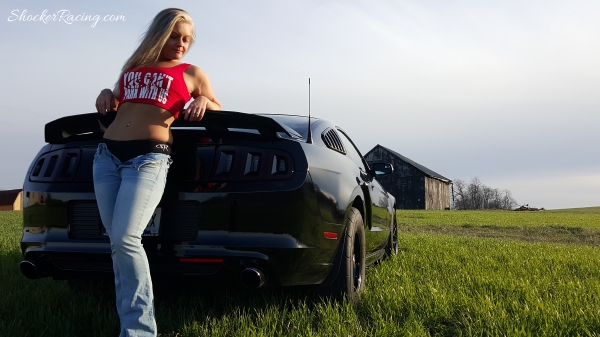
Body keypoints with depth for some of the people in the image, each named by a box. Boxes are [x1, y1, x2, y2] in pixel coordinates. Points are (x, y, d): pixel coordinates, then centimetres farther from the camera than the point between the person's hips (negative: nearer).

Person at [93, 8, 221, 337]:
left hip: (149, 158, -5)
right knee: (116, 242, 1)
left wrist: (203, 101, 1)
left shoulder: (192, 73, 13)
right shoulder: (133, 66, 22)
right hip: (106, 154, 5)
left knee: (125, 239, -20)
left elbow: (218, 111, 21)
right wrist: (105, 94, 13)